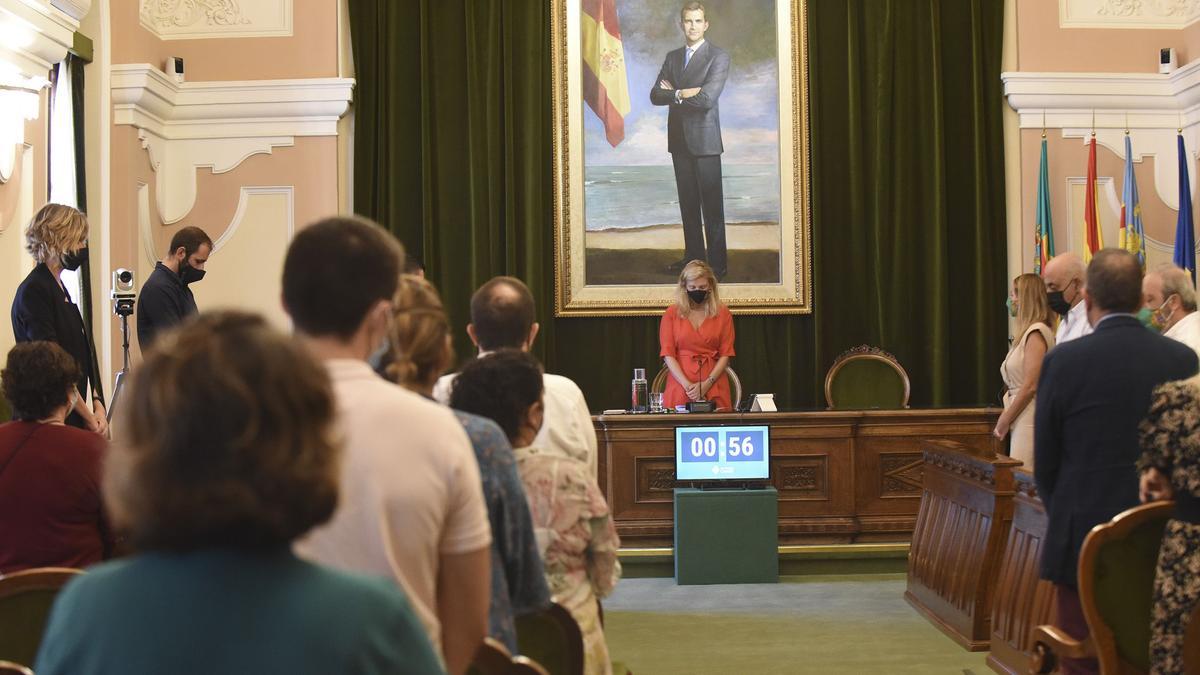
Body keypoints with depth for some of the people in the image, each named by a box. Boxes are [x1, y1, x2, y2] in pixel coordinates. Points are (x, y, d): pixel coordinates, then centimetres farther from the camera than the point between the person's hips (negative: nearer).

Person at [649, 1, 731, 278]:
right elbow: (655, 95, 5)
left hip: (705, 139, -6)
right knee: (688, 203, 10)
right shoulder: (672, 57, 13)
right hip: (679, 139, 6)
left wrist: (674, 93, -5)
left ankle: (717, 263, 0)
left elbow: (707, 98, -18)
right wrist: (684, 94, -12)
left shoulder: (718, 57, -6)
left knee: (712, 205, -3)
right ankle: (693, 257, 18)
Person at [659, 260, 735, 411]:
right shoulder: (671, 314, 6)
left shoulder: (722, 313, 7)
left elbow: (725, 354, 3)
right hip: (680, 387, 0)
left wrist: (706, 384, -10)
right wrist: (687, 385, -13)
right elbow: (668, 354, 0)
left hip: (713, 386, 0)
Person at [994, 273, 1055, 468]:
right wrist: (1005, 417, 13)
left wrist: (1005, 420, -10)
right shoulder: (1026, 333, 19)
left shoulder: (1036, 333, -10)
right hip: (1022, 420, 9)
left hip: (1031, 420, -9)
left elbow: (1031, 386, -17)